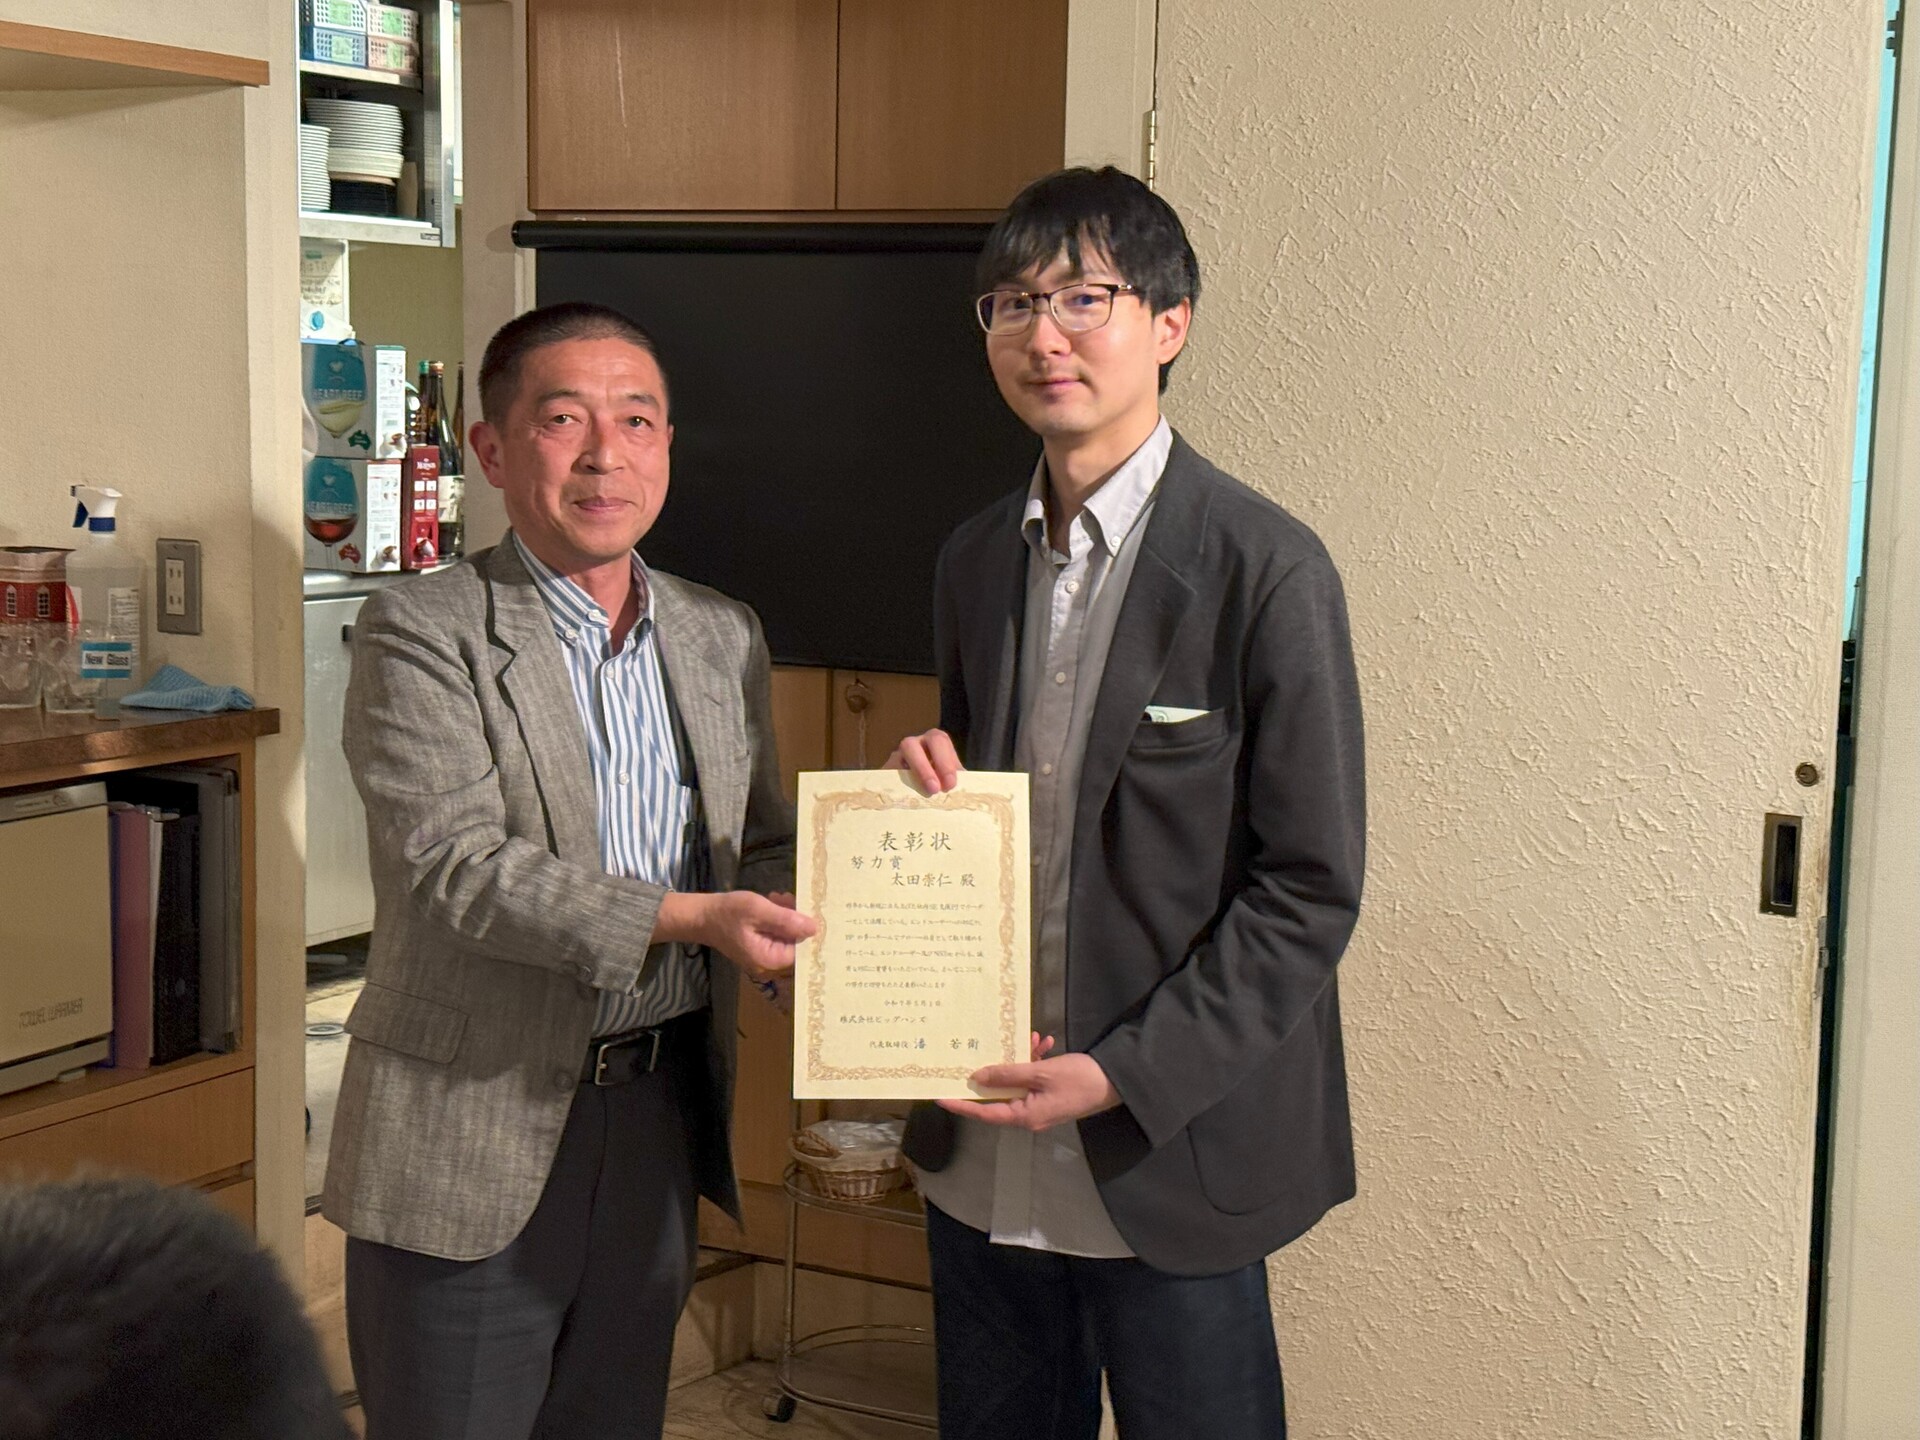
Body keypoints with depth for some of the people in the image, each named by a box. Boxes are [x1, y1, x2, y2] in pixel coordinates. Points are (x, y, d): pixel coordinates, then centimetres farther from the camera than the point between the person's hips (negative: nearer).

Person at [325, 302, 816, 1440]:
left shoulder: (724, 637, 9)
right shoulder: (419, 634, -10)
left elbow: (762, 845, 11)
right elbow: (454, 865, -20)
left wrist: (799, 919, -12)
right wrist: (684, 918, -29)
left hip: (662, 1121, 6)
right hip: (473, 1131, -5)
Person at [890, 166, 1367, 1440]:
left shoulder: (1264, 567, -12)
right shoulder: (976, 562, 8)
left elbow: (1313, 888, -13)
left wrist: (1127, 1074, -18)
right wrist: (932, 787, -4)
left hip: (1170, 1155, -6)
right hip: (982, 1154, 6)